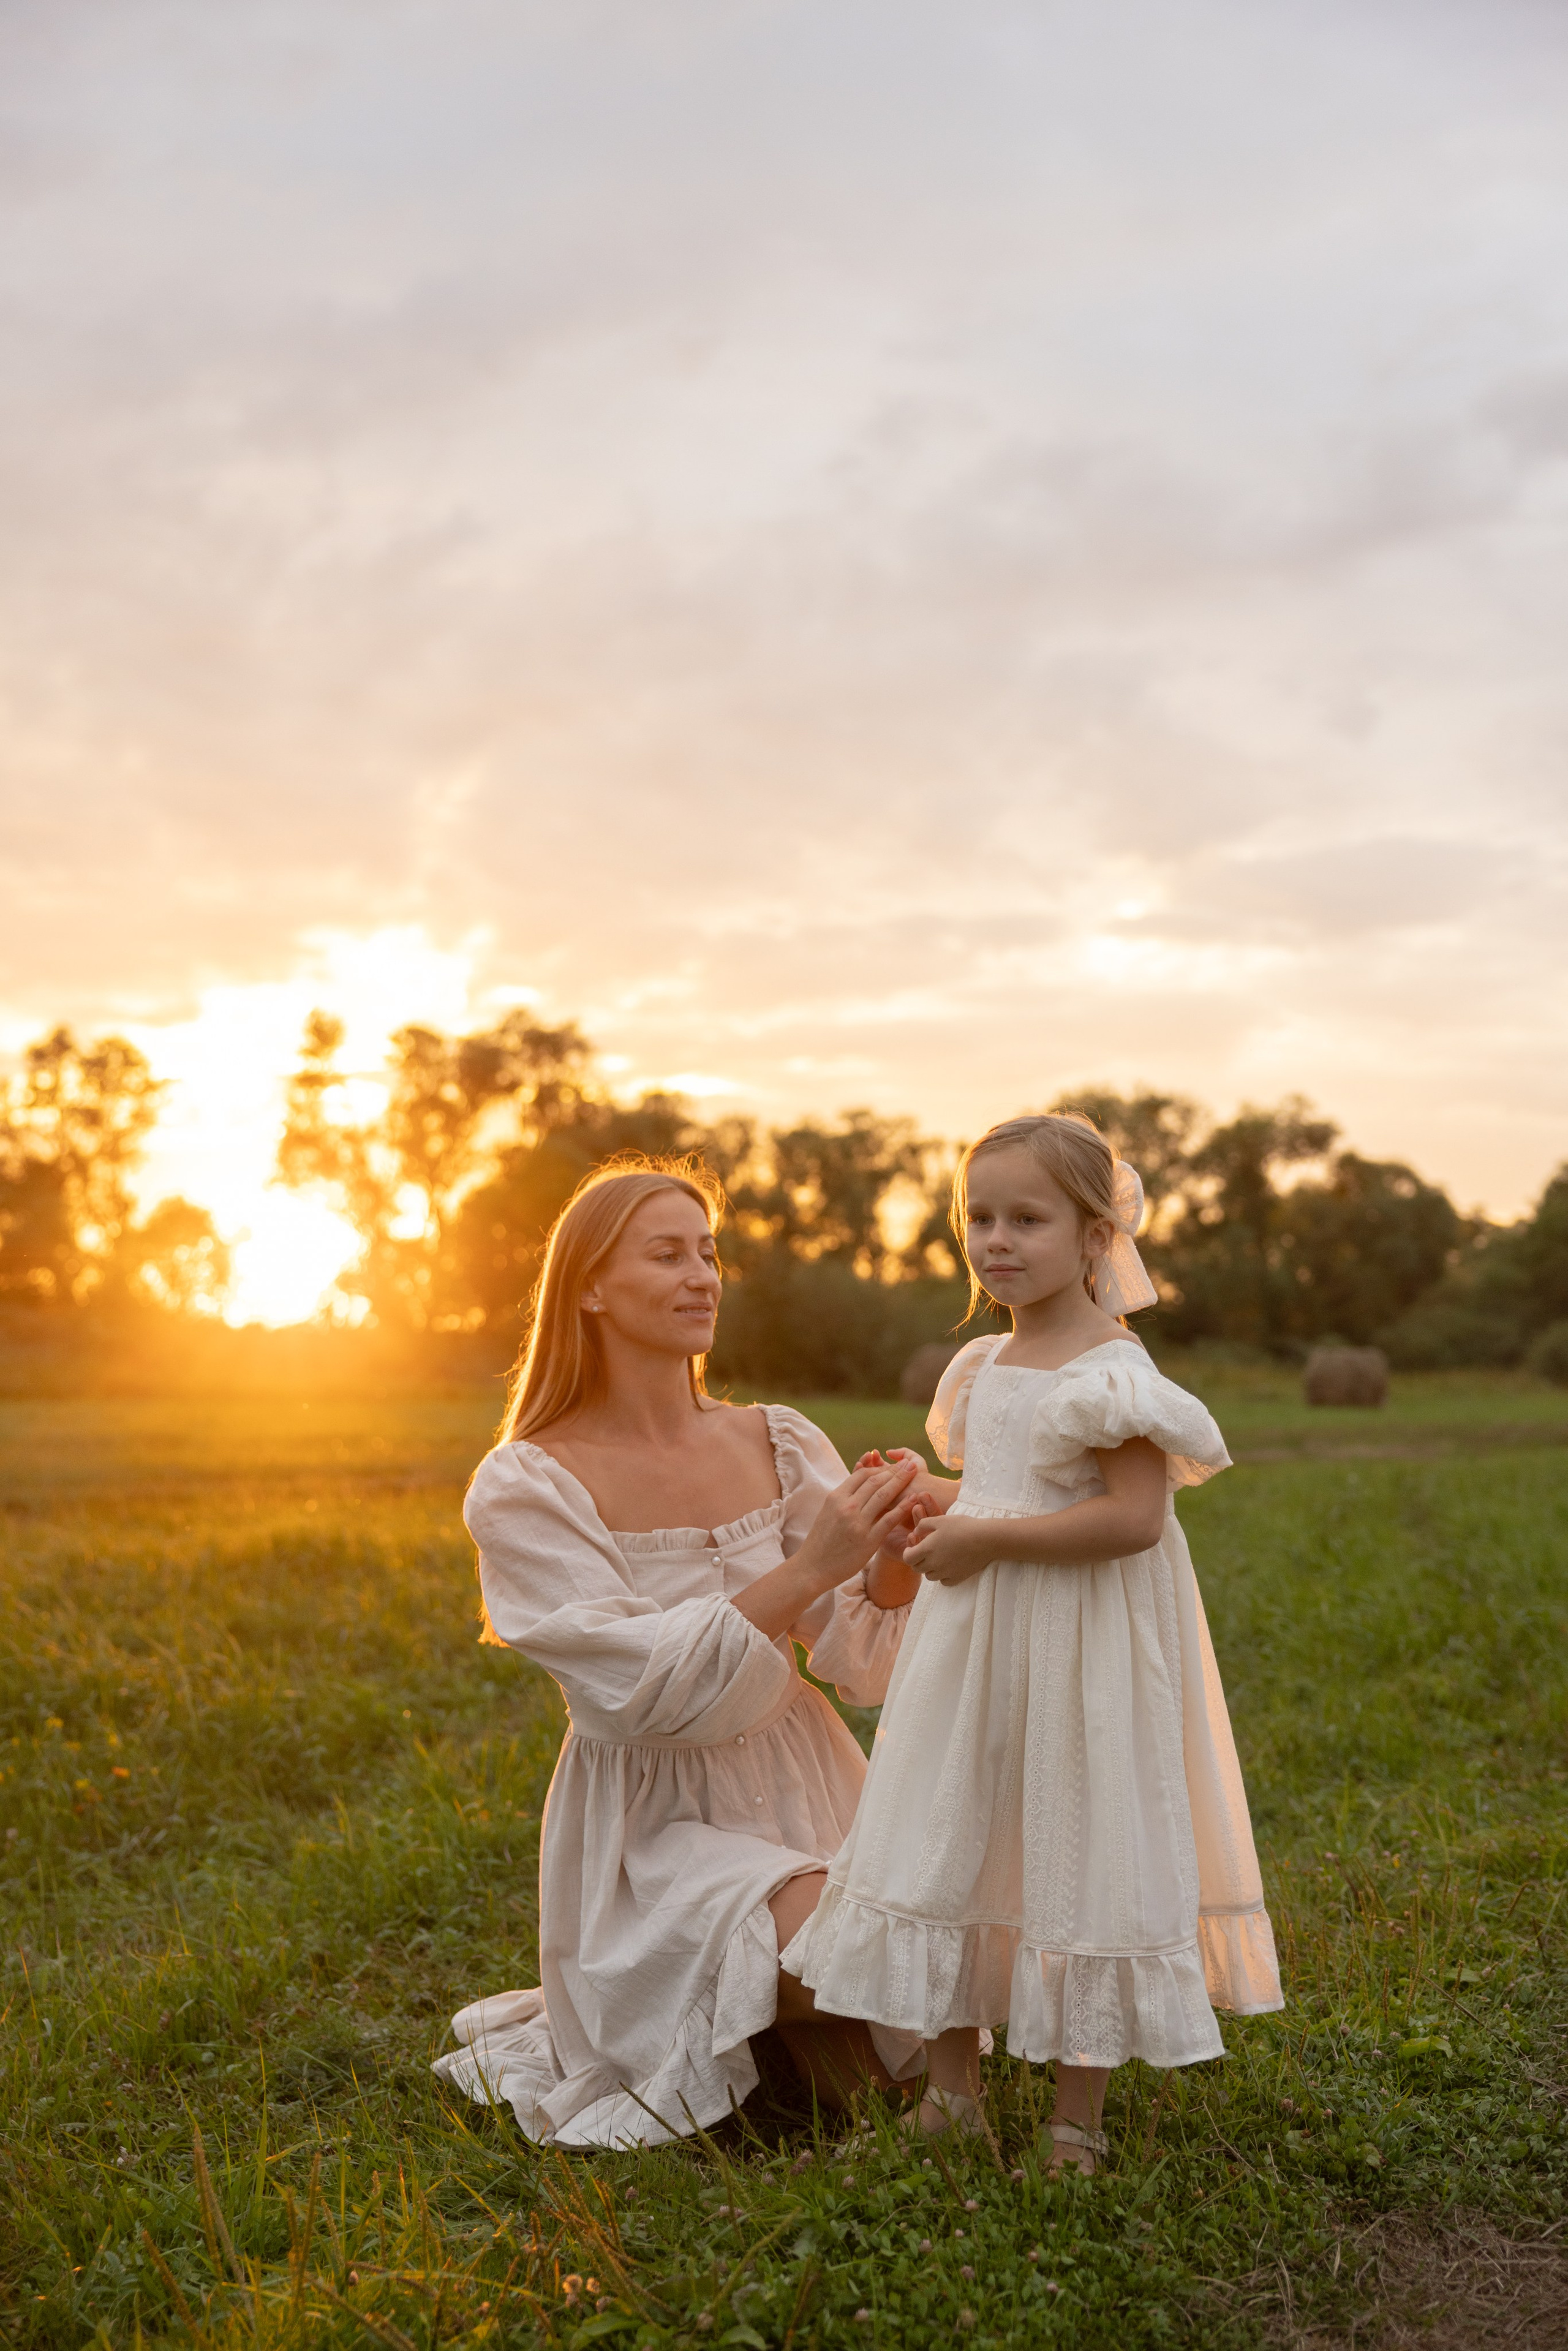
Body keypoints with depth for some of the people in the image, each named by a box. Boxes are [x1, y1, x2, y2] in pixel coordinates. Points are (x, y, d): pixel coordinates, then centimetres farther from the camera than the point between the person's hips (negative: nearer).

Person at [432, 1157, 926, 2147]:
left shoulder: (779, 1443, 1)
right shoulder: (527, 1489, -11)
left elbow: (862, 1666, -2)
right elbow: (638, 1686, -20)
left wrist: (894, 1553, -23)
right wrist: (809, 1566, -26)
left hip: (803, 1791, 5)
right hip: (655, 1828, -5)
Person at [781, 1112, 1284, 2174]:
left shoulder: (1110, 1372, -16)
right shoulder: (985, 1369, 10)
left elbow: (1132, 1517, -26)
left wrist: (986, 1539, -23)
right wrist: (943, 1514, 6)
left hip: (1080, 1654, -8)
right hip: (973, 1647, 8)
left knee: (1079, 1860, 2)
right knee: (950, 1850, 12)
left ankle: (1078, 2123, 18)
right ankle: (953, 2097, 27)